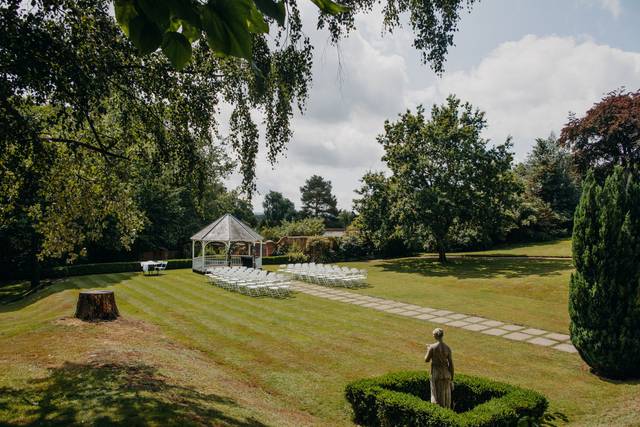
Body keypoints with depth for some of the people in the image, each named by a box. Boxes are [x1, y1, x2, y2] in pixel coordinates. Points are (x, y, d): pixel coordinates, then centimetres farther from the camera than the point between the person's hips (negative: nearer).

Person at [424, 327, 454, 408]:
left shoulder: (432, 347, -14)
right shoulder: (447, 348, -5)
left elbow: (426, 360, -3)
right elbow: (451, 364, -2)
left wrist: (428, 350, 15)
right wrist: (451, 378, 7)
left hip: (436, 374, -3)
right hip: (446, 374, 3)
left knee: (437, 396, 6)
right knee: (446, 397, 15)